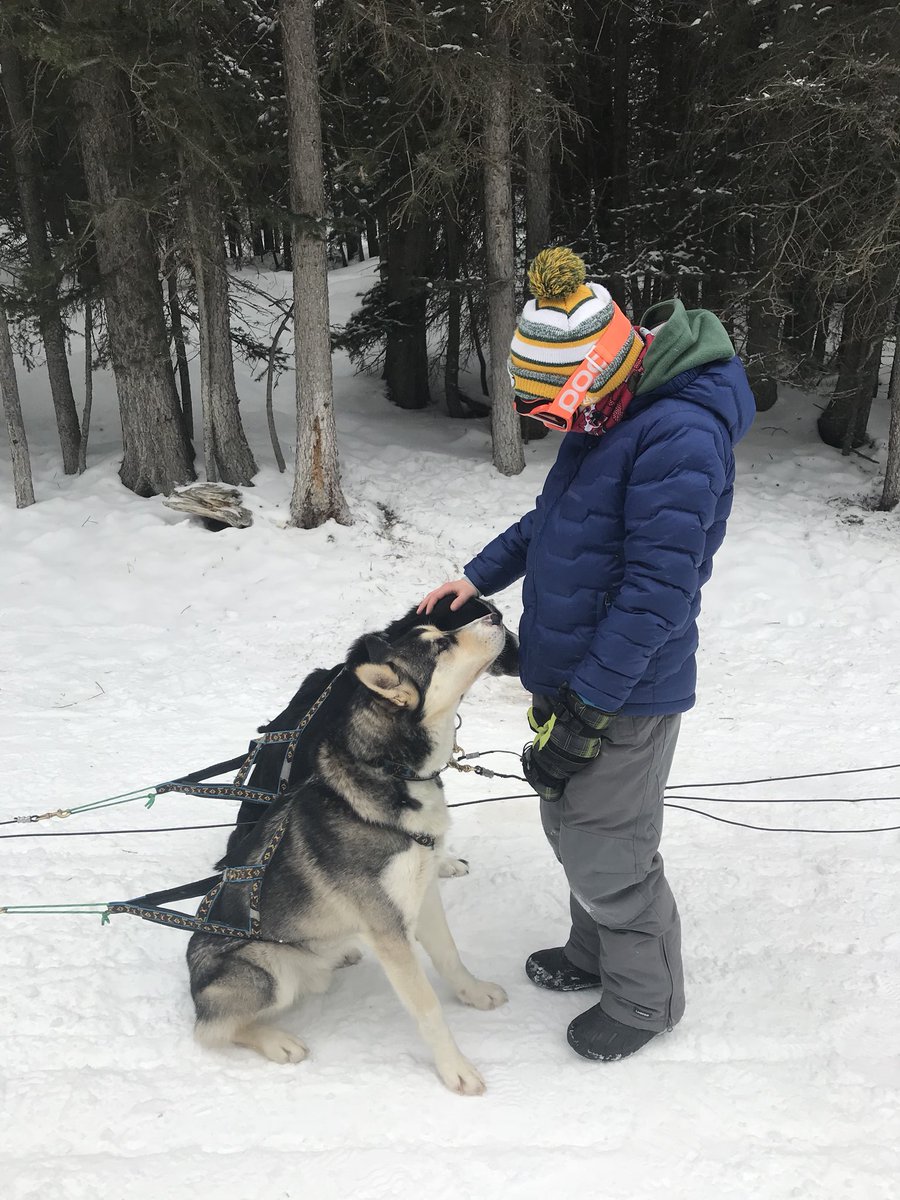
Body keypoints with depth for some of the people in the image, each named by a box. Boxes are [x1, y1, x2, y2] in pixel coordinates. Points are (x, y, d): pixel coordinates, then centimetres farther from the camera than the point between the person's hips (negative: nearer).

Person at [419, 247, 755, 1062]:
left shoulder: (679, 436, -25)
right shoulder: (602, 418, 6)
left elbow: (658, 591, -27)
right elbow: (552, 518, 19)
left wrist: (584, 713, -23)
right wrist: (480, 577, 7)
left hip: (623, 695, -9)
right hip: (569, 673, 9)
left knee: (608, 853, 6)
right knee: (572, 825, 22)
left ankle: (645, 998, 30)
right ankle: (595, 954, 45)